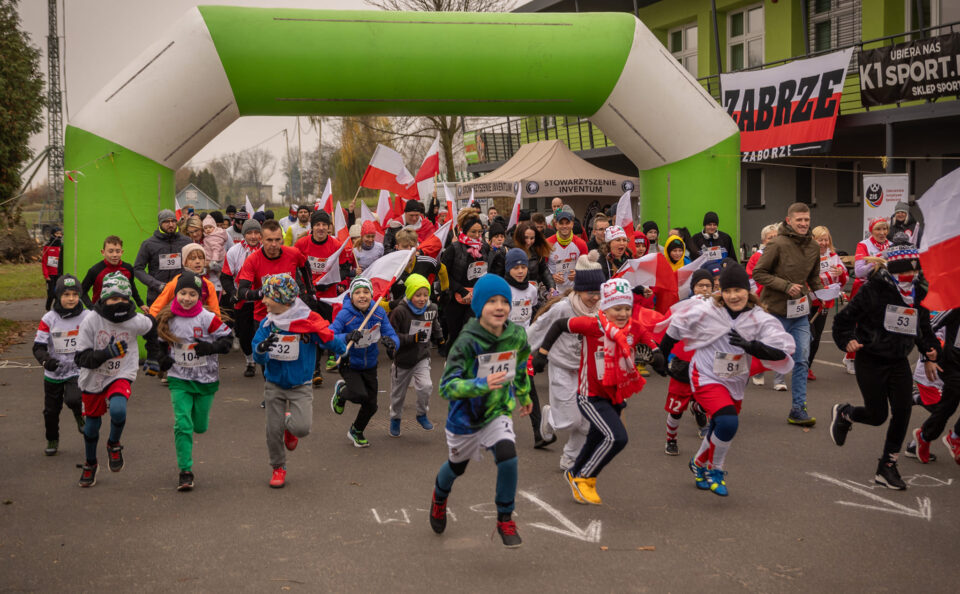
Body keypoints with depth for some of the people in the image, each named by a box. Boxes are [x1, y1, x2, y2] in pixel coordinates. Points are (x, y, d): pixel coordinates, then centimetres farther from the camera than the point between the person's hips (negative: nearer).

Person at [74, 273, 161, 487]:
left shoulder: (136, 321, -14)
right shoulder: (90, 322, -18)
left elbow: (152, 327, 11)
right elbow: (81, 358, -19)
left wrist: (152, 357, 16)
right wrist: (107, 353, -34)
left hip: (122, 376, -1)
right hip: (93, 379, 1)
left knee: (118, 410, -30)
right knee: (91, 424, 15)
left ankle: (114, 444, 4)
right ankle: (90, 464, 43)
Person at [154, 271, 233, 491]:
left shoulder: (207, 318, -13)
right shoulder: (167, 318, -4)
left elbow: (228, 337, -5)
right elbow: (161, 341, 14)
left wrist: (211, 347, -23)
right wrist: (162, 359, -5)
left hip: (206, 379, -1)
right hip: (179, 379, 1)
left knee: (200, 426, 10)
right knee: (182, 424, -12)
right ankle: (185, 471, -4)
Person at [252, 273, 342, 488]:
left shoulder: (308, 320, -15)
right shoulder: (267, 323, -3)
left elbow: (331, 340, -10)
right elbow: (258, 357, -3)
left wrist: (347, 344, -30)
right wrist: (261, 349, -24)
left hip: (301, 386, -3)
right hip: (274, 385, 3)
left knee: (302, 428, -18)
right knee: (273, 430, 2)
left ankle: (290, 424, 20)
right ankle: (278, 468, 26)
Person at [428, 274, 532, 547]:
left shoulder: (517, 335, -11)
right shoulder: (467, 342, -26)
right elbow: (446, 386, -32)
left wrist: (524, 395, 27)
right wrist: (482, 384, -46)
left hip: (498, 412, 2)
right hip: (465, 417, -2)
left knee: (507, 456, -24)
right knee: (457, 466, 20)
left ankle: (505, 520, -2)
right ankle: (439, 497, 58)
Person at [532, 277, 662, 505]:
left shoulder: (635, 328, -3)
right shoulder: (593, 324, -17)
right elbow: (560, 324, -8)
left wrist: (658, 354, -30)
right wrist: (542, 351, -9)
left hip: (616, 397, 6)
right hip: (591, 397, -6)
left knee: (597, 441, 21)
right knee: (617, 437, -22)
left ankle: (575, 474, 49)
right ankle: (584, 479, -3)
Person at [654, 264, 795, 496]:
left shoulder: (760, 320, -11)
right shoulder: (705, 312, -16)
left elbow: (782, 351, -20)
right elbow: (676, 328, -1)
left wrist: (751, 346, -36)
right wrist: (660, 355, 9)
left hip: (735, 383, 5)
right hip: (707, 378, -4)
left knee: (722, 430, 15)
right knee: (728, 422, -25)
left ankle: (699, 464, 48)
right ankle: (715, 470, 1)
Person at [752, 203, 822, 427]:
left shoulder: (813, 247, 7)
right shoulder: (777, 244, -14)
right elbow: (758, 273, -13)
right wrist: (786, 286, -21)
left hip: (800, 312, 6)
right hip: (775, 311, -6)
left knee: (801, 360, 2)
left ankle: (798, 409, 7)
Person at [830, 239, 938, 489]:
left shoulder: (918, 295, 6)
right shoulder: (873, 290, -12)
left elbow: (923, 330, 15)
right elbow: (845, 318, -7)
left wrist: (930, 349, -2)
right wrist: (847, 340, -22)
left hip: (898, 362, 5)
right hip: (870, 360, -5)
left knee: (903, 410, -7)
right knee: (877, 415, -4)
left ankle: (887, 467, 7)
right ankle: (843, 414, 32)